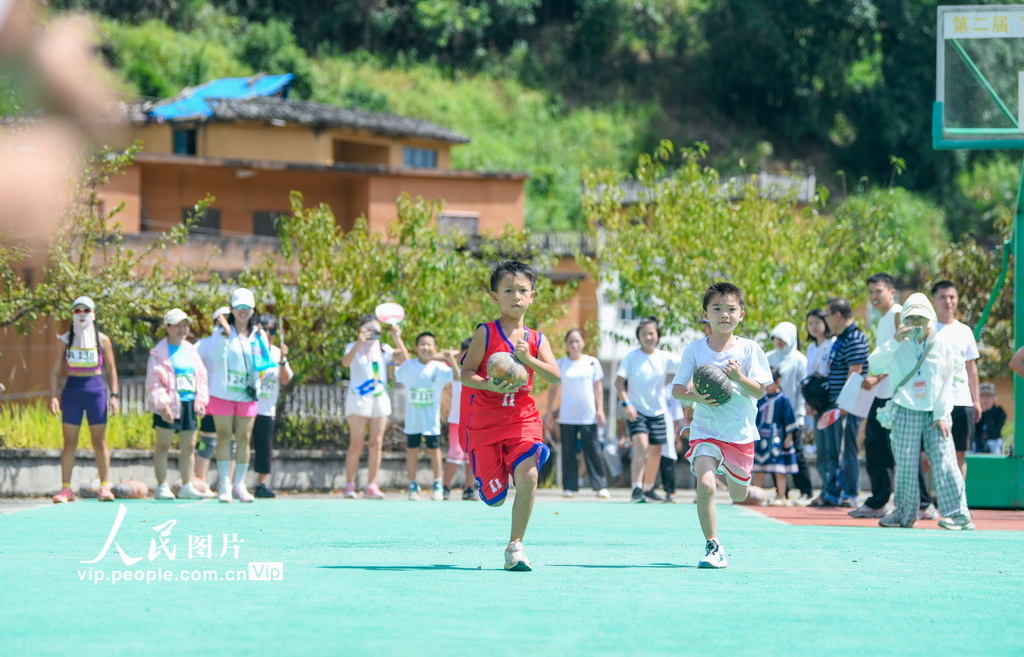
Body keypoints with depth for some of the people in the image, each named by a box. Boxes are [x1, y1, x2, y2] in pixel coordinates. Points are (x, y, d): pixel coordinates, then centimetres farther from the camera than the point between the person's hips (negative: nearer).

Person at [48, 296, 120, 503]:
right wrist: (53, 396, -3)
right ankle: (65, 489, 1)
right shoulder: (65, 340, 7)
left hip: (95, 389, -1)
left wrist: (114, 395, -1)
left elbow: (111, 370, 9)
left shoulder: (102, 340, 6)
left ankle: (105, 487, 2)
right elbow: (55, 371, 7)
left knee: (100, 442, -1)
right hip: (72, 391, 1)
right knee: (69, 442, -1)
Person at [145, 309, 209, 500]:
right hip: (169, 405, -6)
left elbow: (201, 376, 16)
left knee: (188, 446, 8)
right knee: (163, 445, -3)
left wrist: (201, 400, 4)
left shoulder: (190, 350, 15)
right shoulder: (159, 353, -4)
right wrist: (162, 404, -19)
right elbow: (154, 381, -10)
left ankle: (187, 486, 14)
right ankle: (162, 487, -1)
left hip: (189, 404, 6)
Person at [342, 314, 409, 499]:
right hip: (359, 400, -4)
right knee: (356, 444, -7)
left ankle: (371, 486, 3)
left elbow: (404, 359, -3)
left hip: (380, 400, 4)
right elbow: (346, 362, -22)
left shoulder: (384, 349, 11)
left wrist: (397, 339, -14)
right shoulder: (354, 347, 0)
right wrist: (359, 343, -36)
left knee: (376, 444, 0)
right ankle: (349, 484, -1)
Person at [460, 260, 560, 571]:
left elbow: (555, 376, -6)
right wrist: (489, 385, -27)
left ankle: (515, 546, -9)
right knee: (495, 497, -1)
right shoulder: (486, 333, -3)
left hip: (523, 419, 2)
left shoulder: (536, 340, 6)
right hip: (486, 420, -2)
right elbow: (466, 373, -8)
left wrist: (528, 359, -21)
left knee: (528, 476, -23)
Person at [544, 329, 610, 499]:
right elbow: (553, 388, 10)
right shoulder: (560, 364, 6)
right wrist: (549, 411, 6)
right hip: (567, 417, 1)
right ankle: (570, 486, 6)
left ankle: (600, 486, -2)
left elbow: (598, 387, 7)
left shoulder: (592, 363, 5)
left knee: (592, 451, -5)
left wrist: (600, 410, 0)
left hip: (588, 416, -1)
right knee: (568, 452, 1)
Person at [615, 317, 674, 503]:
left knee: (655, 452, 12)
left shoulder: (665, 358, 0)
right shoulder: (631, 357, -7)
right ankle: (637, 488, -27)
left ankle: (649, 488, 30)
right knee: (641, 445, -23)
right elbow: (619, 382, -9)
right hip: (637, 411, -4)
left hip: (658, 411, 4)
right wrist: (626, 403, -21)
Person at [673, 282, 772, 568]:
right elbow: (677, 388, 1)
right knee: (705, 486, -23)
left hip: (740, 432, 1)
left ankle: (728, 470, 51)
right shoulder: (695, 349, -1)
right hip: (705, 430, -1)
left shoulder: (749, 349, -3)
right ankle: (713, 547, -11)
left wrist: (740, 378, -24)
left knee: (738, 495, 15)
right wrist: (694, 396, -20)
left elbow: (759, 391, -5)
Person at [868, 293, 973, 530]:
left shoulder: (943, 344, 3)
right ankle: (904, 513, 12)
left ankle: (957, 514, -12)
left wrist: (942, 415, -5)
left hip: (935, 413, -1)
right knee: (905, 464, 0)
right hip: (906, 413, 1)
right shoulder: (900, 346, 5)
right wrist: (894, 341, -18)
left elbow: (947, 383, 1)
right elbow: (874, 363, -9)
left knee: (944, 461, -10)